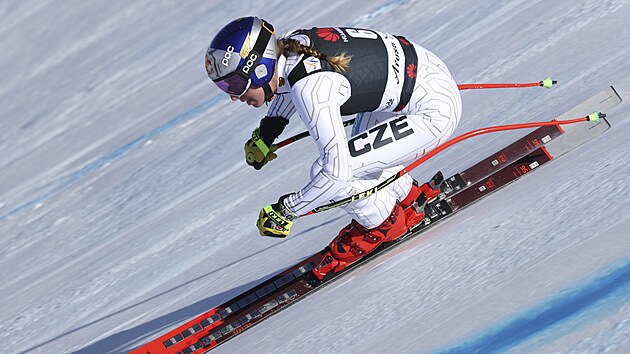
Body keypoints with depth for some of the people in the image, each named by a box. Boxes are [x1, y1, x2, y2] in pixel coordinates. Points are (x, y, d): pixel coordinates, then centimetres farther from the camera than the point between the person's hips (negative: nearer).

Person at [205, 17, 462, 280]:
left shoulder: (311, 90, -31)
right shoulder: (290, 42, -6)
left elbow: (337, 171, -31)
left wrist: (284, 210, -20)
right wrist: (266, 131, 19)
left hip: (435, 112, -9)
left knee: (326, 170, -14)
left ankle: (385, 223, 11)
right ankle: (410, 197, 36)